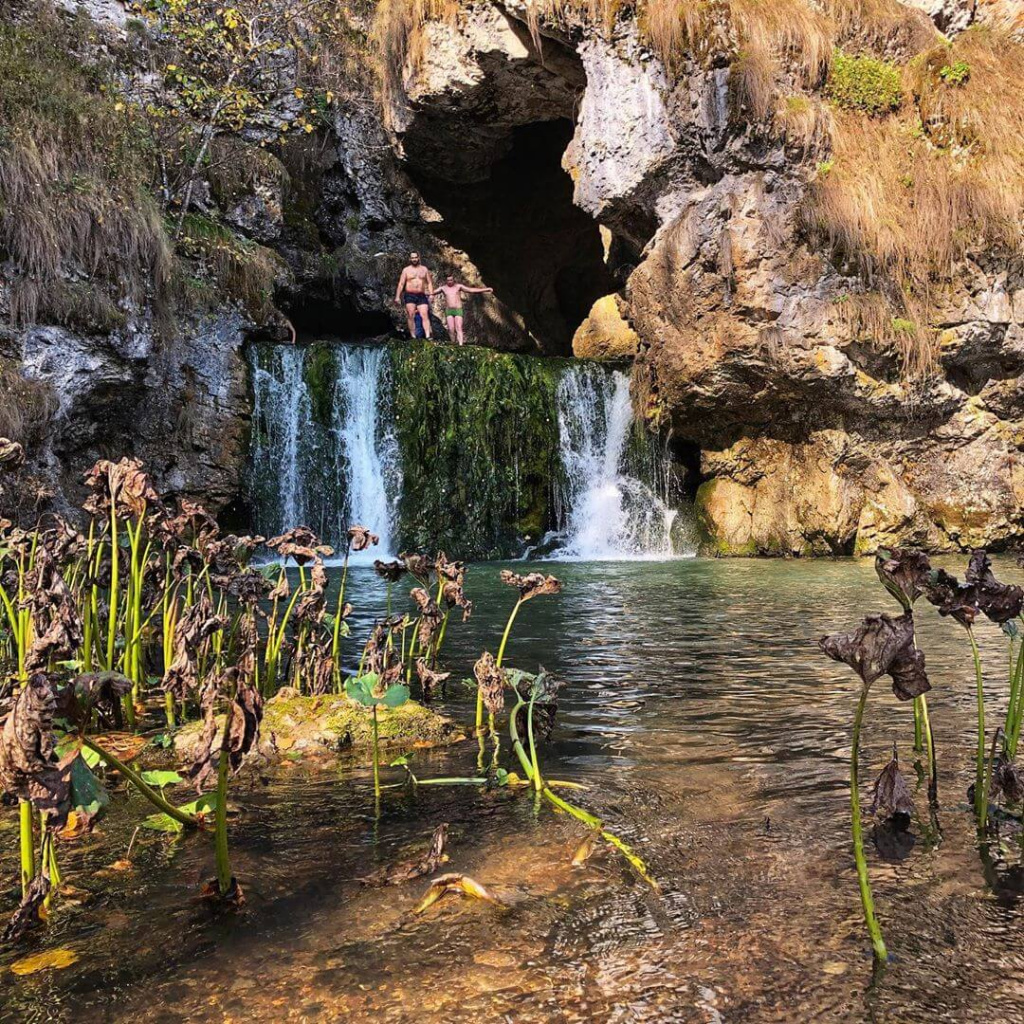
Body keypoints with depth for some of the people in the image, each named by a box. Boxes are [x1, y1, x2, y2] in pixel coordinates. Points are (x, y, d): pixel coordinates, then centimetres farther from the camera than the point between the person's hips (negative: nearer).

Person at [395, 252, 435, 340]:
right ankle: (413, 337, -3)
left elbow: (429, 282, 12)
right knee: (411, 317, -4)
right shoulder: (406, 270, 7)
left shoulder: (424, 269, 12)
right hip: (409, 295, -1)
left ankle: (428, 336, -22)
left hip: (421, 296, 1)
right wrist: (397, 297, -4)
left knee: (425, 315, -13)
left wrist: (431, 294, -1)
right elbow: (401, 284, 4)